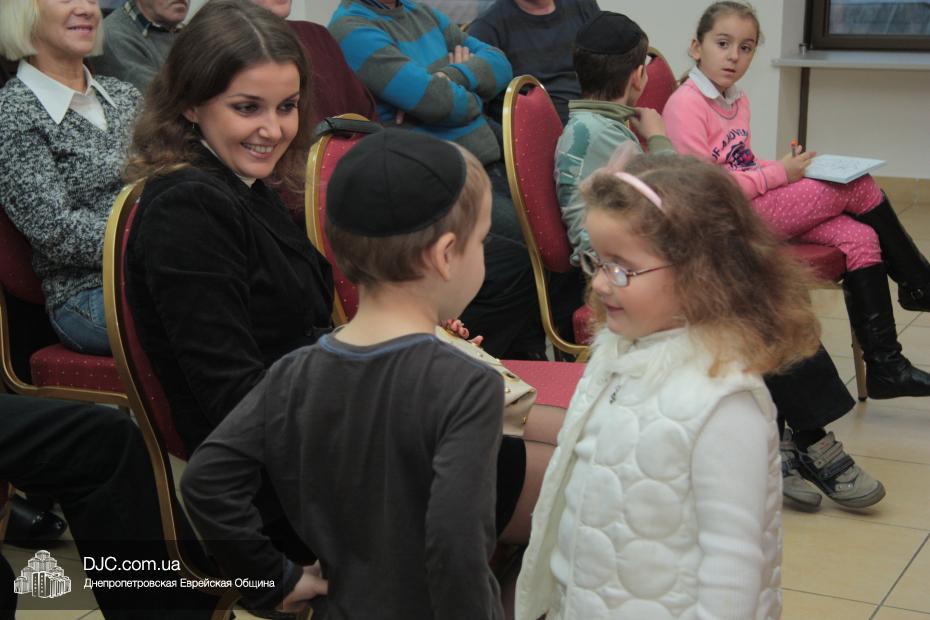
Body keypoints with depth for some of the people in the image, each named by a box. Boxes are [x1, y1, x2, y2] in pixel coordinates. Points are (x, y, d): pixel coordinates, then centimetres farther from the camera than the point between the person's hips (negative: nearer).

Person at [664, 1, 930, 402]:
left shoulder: (737, 100, 14)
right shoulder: (686, 105, -14)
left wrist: (786, 167, 3)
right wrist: (780, 174, -15)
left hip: (756, 204, 9)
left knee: (860, 239, -10)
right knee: (861, 187, -12)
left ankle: (885, 366, -2)